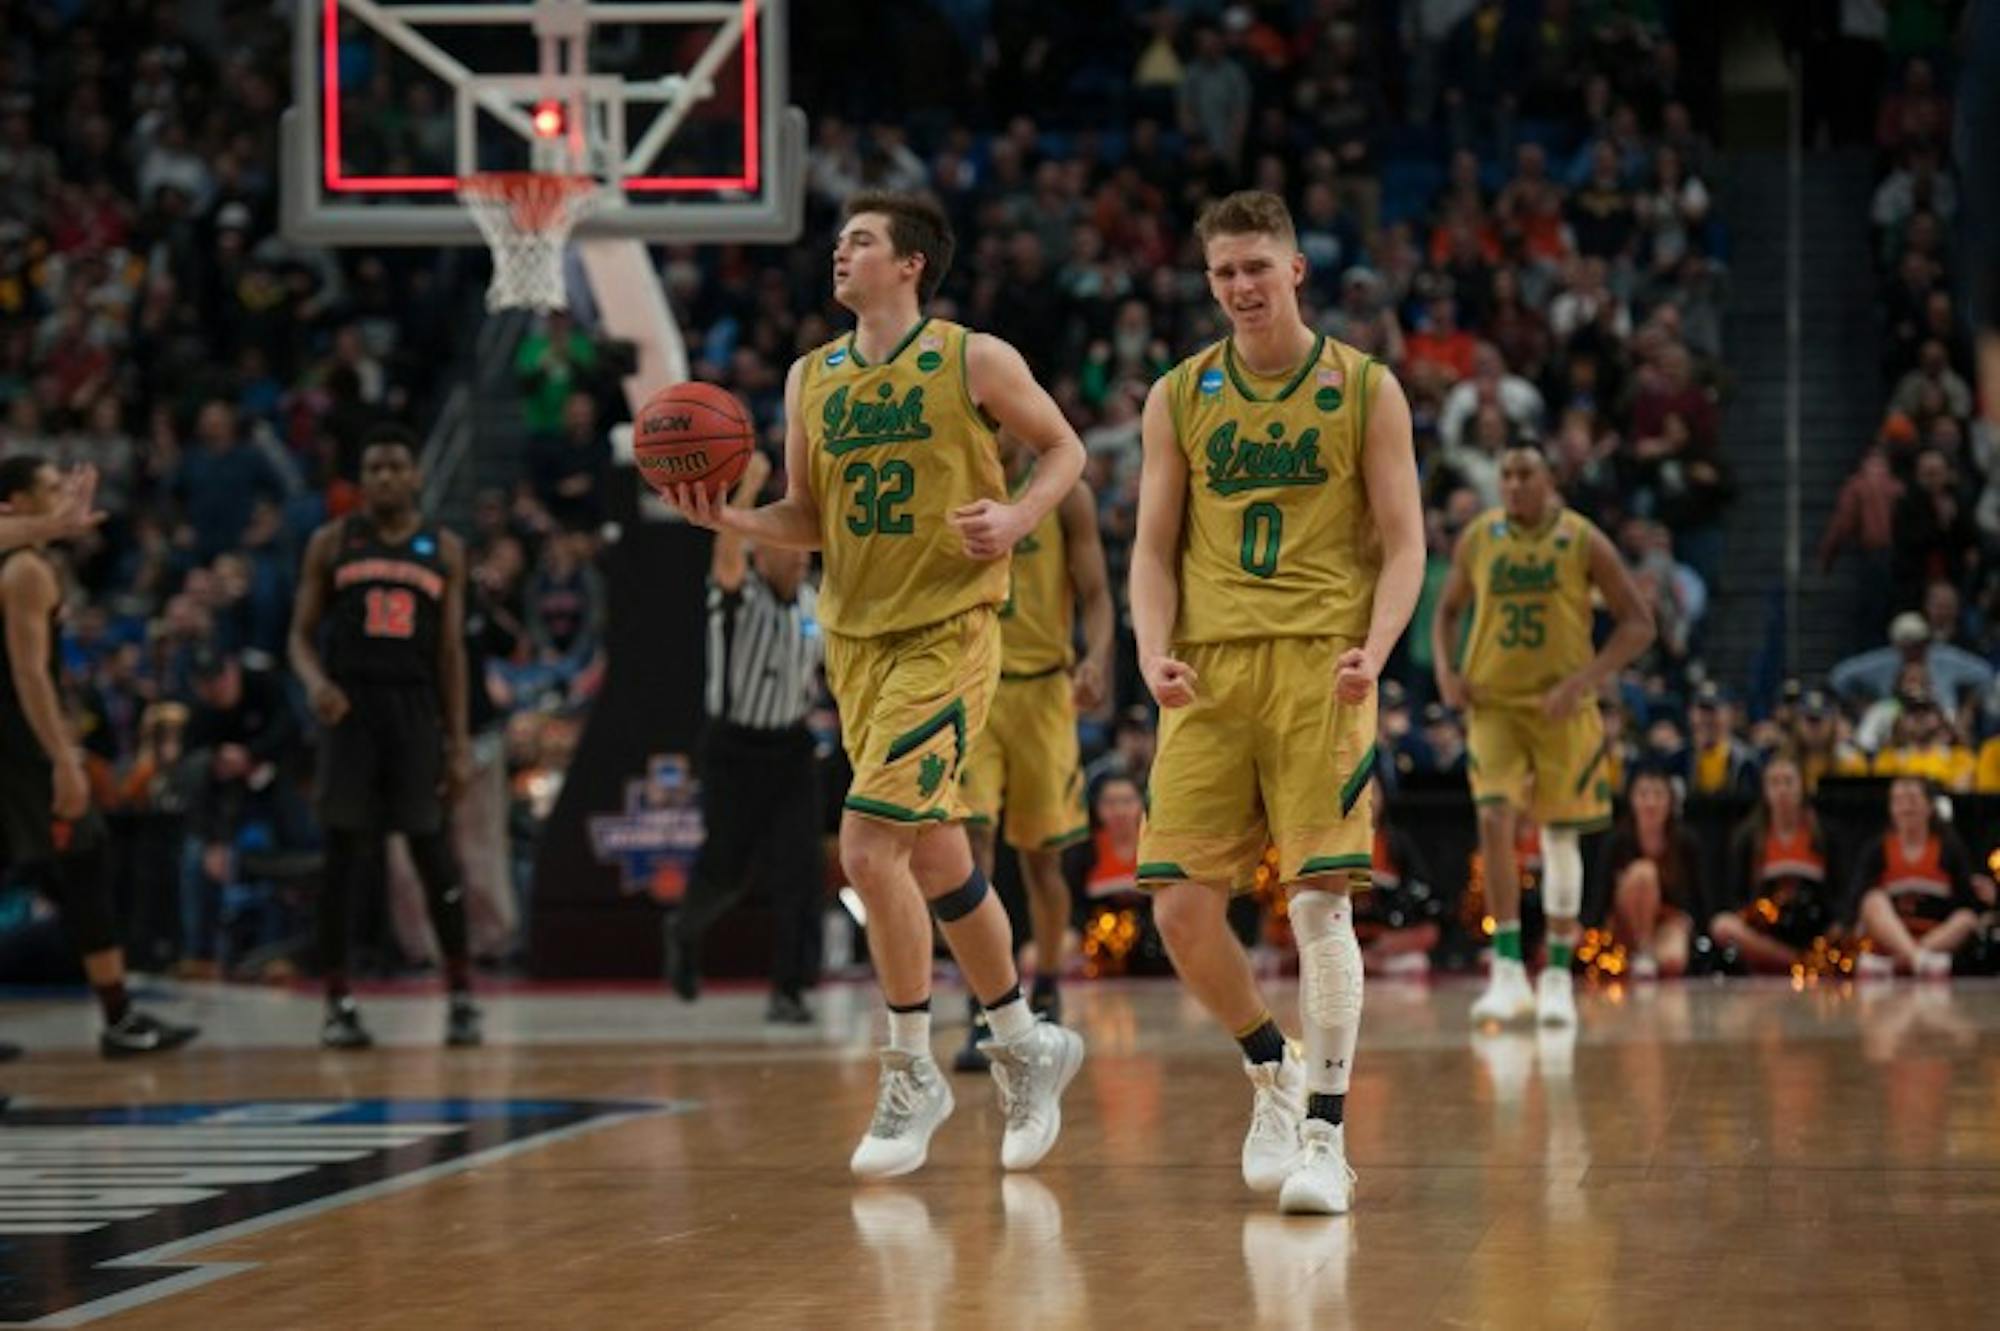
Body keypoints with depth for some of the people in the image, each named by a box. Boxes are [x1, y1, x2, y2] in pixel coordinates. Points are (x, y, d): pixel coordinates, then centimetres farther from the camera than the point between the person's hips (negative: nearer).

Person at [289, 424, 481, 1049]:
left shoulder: (445, 550, 9)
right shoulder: (333, 543, 7)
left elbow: (452, 650, 8)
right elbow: (302, 633, 8)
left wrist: (458, 743, 3)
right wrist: (314, 680, -15)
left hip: (415, 709, 0)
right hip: (350, 706, 0)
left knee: (433, 852, -2)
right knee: (342, 853, -2)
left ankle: (461, 996, 8)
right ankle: (338, 1002, 3)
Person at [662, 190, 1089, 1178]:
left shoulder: (974, 361, -5)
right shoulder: (812, 378, 9)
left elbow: (1062, 448, 5)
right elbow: (807, 520, 13)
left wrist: (1018, 515, -14)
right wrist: (728, 519, -5)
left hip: (950, 627, -6)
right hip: (856, 635, 6)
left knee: (868, 846, -17)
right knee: (935, 861, 11)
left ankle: (912, 1075, -5)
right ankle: (1025, 1045, 29)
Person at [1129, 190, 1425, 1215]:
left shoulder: (1364, 390, 5)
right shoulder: (1178, 398, 11)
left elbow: (1403, 544, 3)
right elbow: (1154, 548, 12)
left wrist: (1373, 649, -14)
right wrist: (1155, 650, -6)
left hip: (1319, 666, -3)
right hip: (1209, 670, 3)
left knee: (1321, 898, -11)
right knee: (1181, 908, -4)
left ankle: (1325, 1135, -5)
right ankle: (1273, 1072, 22)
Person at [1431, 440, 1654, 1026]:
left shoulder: (1583, 541, -6)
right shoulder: (1477, 539, 2)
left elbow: (1638, 622, -5)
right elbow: (1448, 610, 17)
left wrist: (1584, 680, -17)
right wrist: (1446, 671, -2)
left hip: (1562, 708, -1)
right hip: (1494, 704, 1)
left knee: (1561, 838, 6)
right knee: (1495, 823, -16)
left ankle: (1557, 978, 17)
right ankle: (1508, 972, -14)